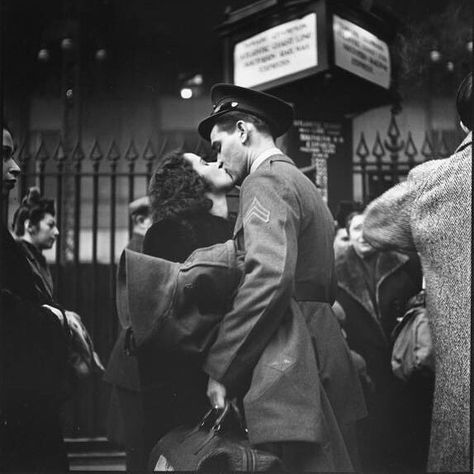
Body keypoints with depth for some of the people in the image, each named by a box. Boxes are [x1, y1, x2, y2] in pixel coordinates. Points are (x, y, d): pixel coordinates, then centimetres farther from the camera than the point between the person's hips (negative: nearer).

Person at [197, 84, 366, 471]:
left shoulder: (266, 182, -6)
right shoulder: (303, 184, 22)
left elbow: (268, 278, -21)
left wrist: (220, 368, -16)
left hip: (288, 365, -10)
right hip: (323, 359, 10)